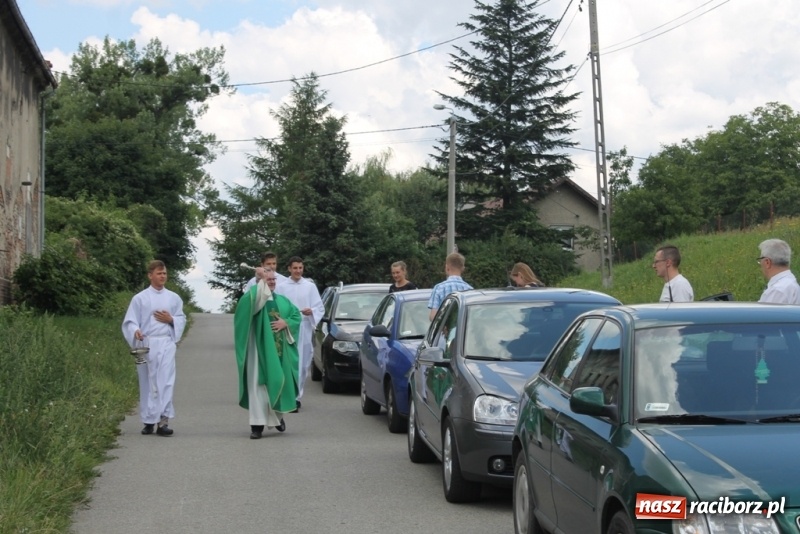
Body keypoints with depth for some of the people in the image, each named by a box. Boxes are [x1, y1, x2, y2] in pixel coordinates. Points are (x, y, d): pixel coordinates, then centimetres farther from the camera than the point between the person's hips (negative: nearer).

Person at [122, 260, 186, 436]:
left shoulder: (174, 298, 11)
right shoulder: (140, 298, 4)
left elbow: (182, 320, 17)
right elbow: (129, 322, 0)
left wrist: (171, 320, -4)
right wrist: (136, 332, -20)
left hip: (166, 344, 1)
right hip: (146, 344, -1)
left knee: (165, 381, -11)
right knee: (147, 383, 4)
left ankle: (163, 420, -16)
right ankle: (148, 421, 13)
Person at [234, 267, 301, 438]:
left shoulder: (282, 300, 16)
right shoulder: (255, 297, -1)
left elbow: (296, 315, 12)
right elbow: (256, 299, -26)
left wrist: (286, 323, -6)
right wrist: (262, 280, -25)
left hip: (280, 350, 5)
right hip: (260, 349, -5)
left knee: (280, 382, 10)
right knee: (258, 384, -8)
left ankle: (278, 416, 33)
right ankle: (257, 424, -8)